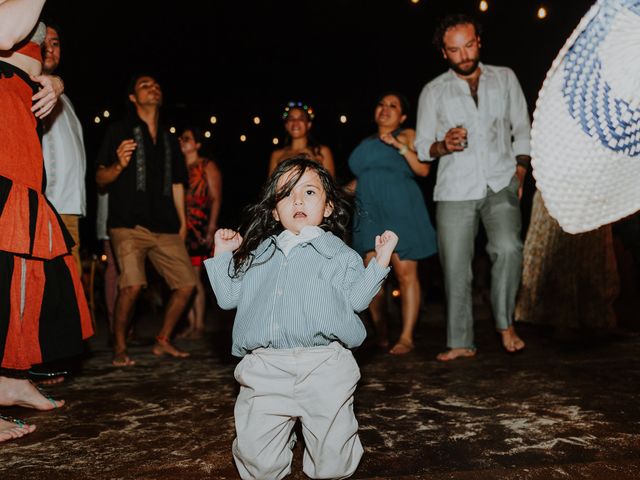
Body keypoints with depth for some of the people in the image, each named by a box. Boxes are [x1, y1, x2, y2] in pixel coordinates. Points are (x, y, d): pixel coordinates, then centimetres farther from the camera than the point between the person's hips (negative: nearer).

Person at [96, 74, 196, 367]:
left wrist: (182, 222, 17)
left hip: (165, 227, 5)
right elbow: (100, 179, 4)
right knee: (132, 285, -22)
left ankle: (163, 342, 17)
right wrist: (119, 165, -17)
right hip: (128, 225, -5)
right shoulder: (120, 131, 7)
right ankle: (119, 348, -1)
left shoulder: (169, 140, 21)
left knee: (186, 283, -2)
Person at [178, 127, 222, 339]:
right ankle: (191, 324, 11)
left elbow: (216, 199, -3)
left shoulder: (207, 167, 3)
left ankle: (199, 325, 1)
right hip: (180, 228, 5)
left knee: (193, 277, -7)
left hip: (198, 228, -5)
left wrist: (211, 229, -13)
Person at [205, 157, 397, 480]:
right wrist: (222, 254, 16)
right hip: (264, 367, 3)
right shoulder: (259, 253, 17)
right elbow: (228, 296, 19)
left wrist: (380, 261, -9)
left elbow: (356, 298, -1)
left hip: (322, 367, -2)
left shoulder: (338, 253, 8)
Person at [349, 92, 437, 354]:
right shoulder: (366, 143, 22)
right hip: (370, 215, 4)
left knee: (406, 273, -6)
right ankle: (380, 332, 10)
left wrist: (400, 146, -13)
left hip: (401, 212, -4)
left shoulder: (407, 135, 7)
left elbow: (423, 169, -6)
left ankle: (406, 337, -2)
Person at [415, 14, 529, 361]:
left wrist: (520, 171, 5)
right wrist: (444, 145, -14)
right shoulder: (433, 92, 7)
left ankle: (506, 323, -2)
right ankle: (461, 343, 12)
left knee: (508, 248, -23)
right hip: (455, 190, 0)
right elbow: (422, 146, 8)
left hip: (501, 184, 0)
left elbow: (522, 129, 16)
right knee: (455, 267, -1)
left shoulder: (505, 78, 11)